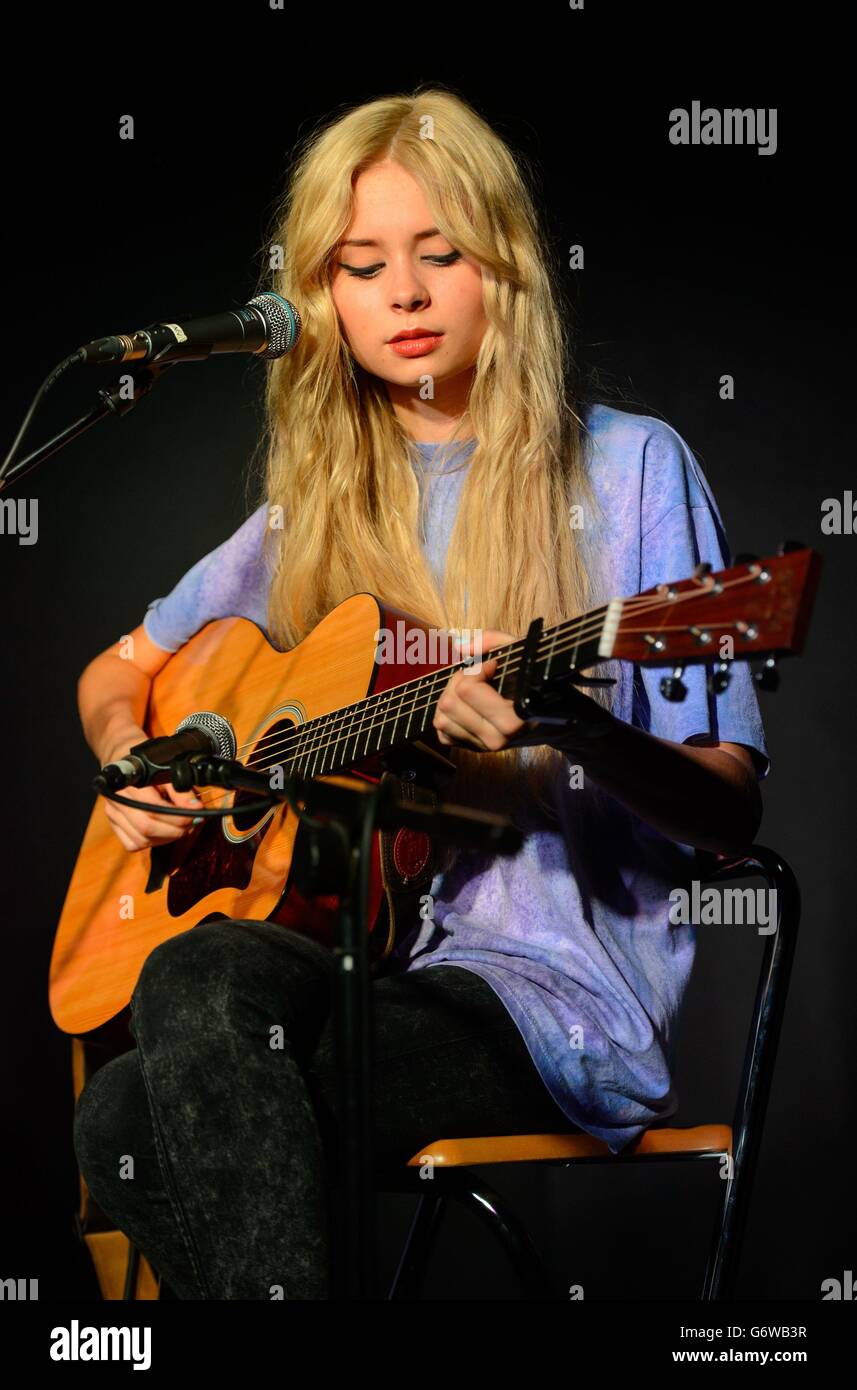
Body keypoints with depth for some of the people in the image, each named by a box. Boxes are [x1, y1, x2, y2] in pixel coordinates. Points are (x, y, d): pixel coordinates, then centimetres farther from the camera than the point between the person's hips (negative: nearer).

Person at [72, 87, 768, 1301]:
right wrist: (128, 758, 4)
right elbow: (120, 670, 28)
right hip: (341, 945, 5)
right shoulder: (318, 502, 16)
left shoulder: (629, 469, 1)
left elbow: (732, 809, -5)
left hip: (560, 985, -5)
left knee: (133, 1122, -27)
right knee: (199, 985, -32)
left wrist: (573, 730, -26)